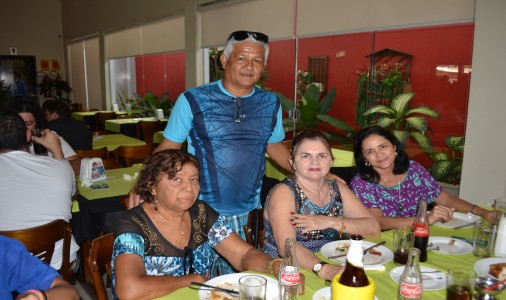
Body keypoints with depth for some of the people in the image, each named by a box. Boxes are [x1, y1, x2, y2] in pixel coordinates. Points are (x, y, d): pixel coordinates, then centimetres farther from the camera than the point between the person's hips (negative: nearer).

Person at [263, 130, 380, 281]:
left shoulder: (337, 188, 7)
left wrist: (331, 222, -16)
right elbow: (286, 246, -23)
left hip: (333, 267, 5)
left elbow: (373, 228, -1)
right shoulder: (283, 192, -10)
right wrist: (323, 269, -38)